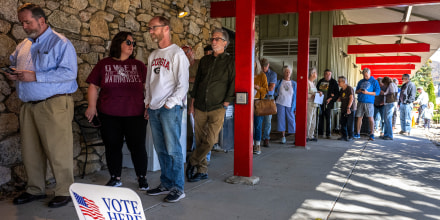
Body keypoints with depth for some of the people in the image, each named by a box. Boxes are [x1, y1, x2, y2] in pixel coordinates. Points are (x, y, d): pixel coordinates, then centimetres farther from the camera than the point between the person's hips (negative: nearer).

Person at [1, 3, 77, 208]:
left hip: (54, 105, -7)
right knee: (30, 151, 11)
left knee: (58, 151, -5)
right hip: (28, 105, 7)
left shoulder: (60, 43, -4)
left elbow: (69, 72, -16)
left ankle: (64, 191, 7)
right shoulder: (23, 46, 19)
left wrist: (35, 76, -18)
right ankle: (35, 189, 25)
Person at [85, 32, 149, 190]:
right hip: (109, 115, 0)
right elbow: (93, 87, 8)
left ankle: (142, 177, 17)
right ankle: (115, 178, 24)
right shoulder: (104, 64, 9)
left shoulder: (138, 65, 10)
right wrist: (92, 106, -3)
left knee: (137, 146, 1)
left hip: (135, 114, 0)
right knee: (112, 146, 8)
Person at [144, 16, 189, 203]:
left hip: (170, 109, -7)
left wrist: (169, 104, -14)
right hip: (153, 109, 7)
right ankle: (166, 184, 20)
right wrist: (147, 104, 14)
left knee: (173, 149, -6)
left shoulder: (177, 54, -6)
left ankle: (178, 188, 3)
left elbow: (183, 85, -11)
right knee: (161, 150, 11)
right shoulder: (153, 55, 17)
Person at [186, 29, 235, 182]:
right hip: (200, 108, 4)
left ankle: (192, 162, 10)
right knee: (200, 140, 5)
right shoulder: (205, 60, 14)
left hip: (217, 108, -4)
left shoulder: (230, 62, 2)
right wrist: (192, 103, 13)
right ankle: (202, 171, 17)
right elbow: (197, 81, 17)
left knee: (210, 140, -11)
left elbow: (233, 84, -1)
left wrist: (226, 103, -8)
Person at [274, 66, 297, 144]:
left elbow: (295, 96, 7)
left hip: (290, 105, 0)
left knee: (292, 120, -2)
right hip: (280, 103, 0)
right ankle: (283, 136, 9)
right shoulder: (279, 82, 6)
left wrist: (295, 107, 2)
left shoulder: (294, 83, 7)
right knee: (281, 119, 1)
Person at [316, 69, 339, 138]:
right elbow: (317, 89, 20)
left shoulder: (333, 82, 1)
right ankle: (320, 133, 14)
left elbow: (337, 93, -1)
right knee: (320, 118, 5)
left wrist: (331, 98, -13)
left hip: (328, 103, -3)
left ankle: (328, 134, 5)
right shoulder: (320, 81, 12)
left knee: (328, 118, -1)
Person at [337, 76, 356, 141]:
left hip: (350, 109, -8)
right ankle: (344, 136, 14)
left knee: (349, 123, -5)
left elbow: (351, 99, -17)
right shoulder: (341, 90, 13)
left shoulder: (349, 88, -11)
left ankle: (350, 136, 5)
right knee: (343, 123, 6)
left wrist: (348, 108, -22)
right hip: (343, 109, 8)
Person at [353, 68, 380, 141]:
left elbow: (377, 92, -4)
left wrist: (367, 92, -15)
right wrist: (359, 91, -3)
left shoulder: (374, 81, 3)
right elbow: (356, 91, 21)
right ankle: (358, 133, 11)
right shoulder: (361, 81, 17)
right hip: (360, 102, 4)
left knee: (370, 117, -8)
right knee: (359, 117, 3)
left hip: (369, 102, -4)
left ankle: (372, 134, -2)